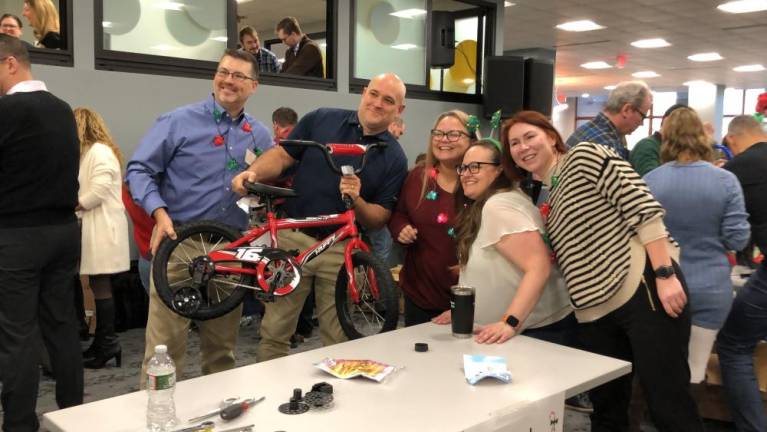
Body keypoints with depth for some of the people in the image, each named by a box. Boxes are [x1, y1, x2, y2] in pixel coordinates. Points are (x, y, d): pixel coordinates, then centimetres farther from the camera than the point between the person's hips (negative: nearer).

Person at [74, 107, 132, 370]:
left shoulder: (99, 151, -10)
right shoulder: (89, 152, 22)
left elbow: (99, 191, -18)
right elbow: (87, 188, 16)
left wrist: (71, 205, -7)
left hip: (103, 228, -10)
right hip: (95, 228, 10)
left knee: (101, 286, -6)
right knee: (98, 286, 10)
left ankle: (107, 345, 0)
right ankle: (102, 343, 15)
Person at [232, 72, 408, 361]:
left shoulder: (394, 158, 0)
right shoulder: (321, 120, 1)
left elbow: (380, 218, -1)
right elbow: (282, 155, 4)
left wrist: (357, 201, -21)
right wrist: (253, 172, -15)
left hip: (341, 250, 0)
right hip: (292, 239, 0)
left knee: (338, 340, 10)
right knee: (274, 332, 6)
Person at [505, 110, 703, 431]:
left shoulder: (584, 157, -3)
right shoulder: (543, 199, 18)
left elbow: (643, 207, -12)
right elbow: (543, 263, 21)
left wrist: (665, 274, -19)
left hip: (643, 291, -8)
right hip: (594, 313, 8)